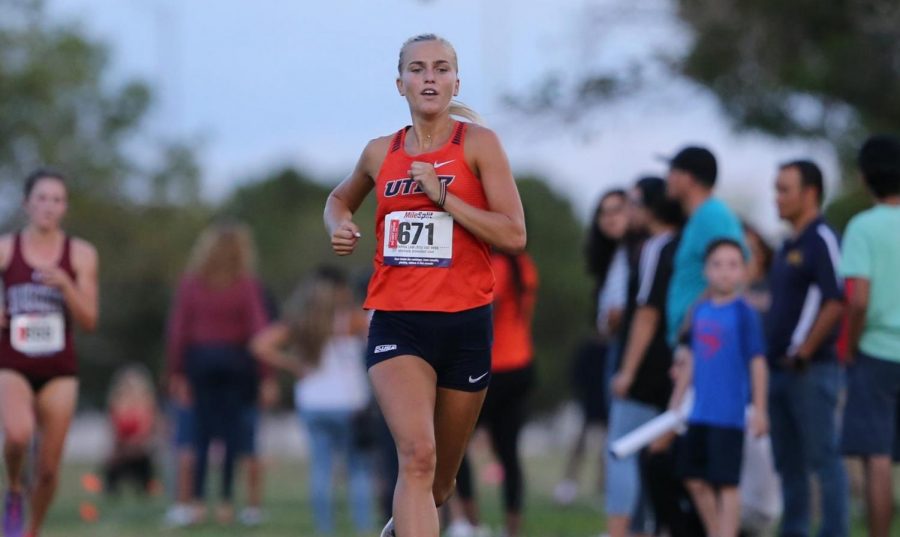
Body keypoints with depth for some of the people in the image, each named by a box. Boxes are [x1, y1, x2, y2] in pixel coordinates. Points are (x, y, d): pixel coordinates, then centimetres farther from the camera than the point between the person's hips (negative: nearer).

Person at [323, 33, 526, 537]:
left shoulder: (478, 144, -2)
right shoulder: (381, 153, 7)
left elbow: (514, 235, -11)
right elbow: (341, 197, 30)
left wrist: (443, 196, -16)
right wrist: (339, 226, 8)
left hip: (466, 323, 0)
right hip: (397, 324, 0)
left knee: (441, 479, 14)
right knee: (418, 456, -23)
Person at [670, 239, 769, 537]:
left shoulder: (744, 313, -9)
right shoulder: (700, 311, 9)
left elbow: (757, 362, -9)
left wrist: (759, 409, -11)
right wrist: (676, 400, 20)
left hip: (729, 415, -7)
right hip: (700, 412, 7)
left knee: (726, 482, -4)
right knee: (695, 479, 12)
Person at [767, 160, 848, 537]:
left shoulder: (823, 240, -10)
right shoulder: (789, 245, 18)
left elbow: (836, 303, -19)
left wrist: (804, 351, -19)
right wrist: (771, 355, 14)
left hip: (811, 369, -9)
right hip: (780, 369, 9)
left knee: (823, 457, -6)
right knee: (789, 462, 12)